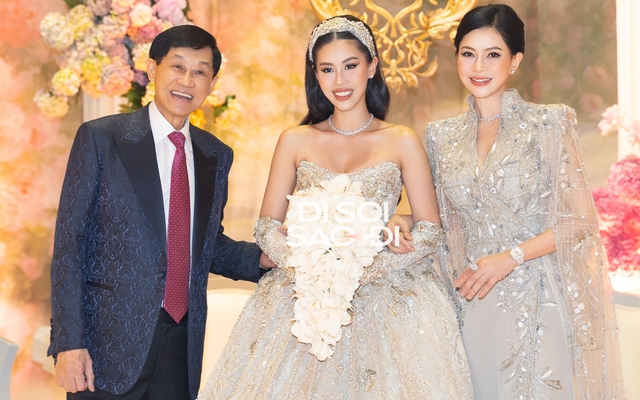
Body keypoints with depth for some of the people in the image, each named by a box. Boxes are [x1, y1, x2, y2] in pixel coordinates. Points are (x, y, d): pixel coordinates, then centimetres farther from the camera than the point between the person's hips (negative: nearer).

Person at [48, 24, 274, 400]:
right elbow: (69, 243, -7)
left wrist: (261, 258, 0)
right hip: (110, 342, -4)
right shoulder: (100, 138, -5)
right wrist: (69, 342, -13)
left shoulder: (217, 155, 9)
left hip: (184, 342, 4)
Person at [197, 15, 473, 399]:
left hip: (387, 293, -1)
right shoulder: (295, 141, 5)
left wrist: (364, 269, -13)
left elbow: (431, 230, 0)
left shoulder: (402, 141, 2)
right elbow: (267, 227, 5)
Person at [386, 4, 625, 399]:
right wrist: (406, 222, -4)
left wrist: (510, 258, -17)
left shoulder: (549, 124, -5)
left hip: (539, 301, -3)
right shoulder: (443, 136, 7)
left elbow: (581, 220, -7)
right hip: (475, 302, 3)